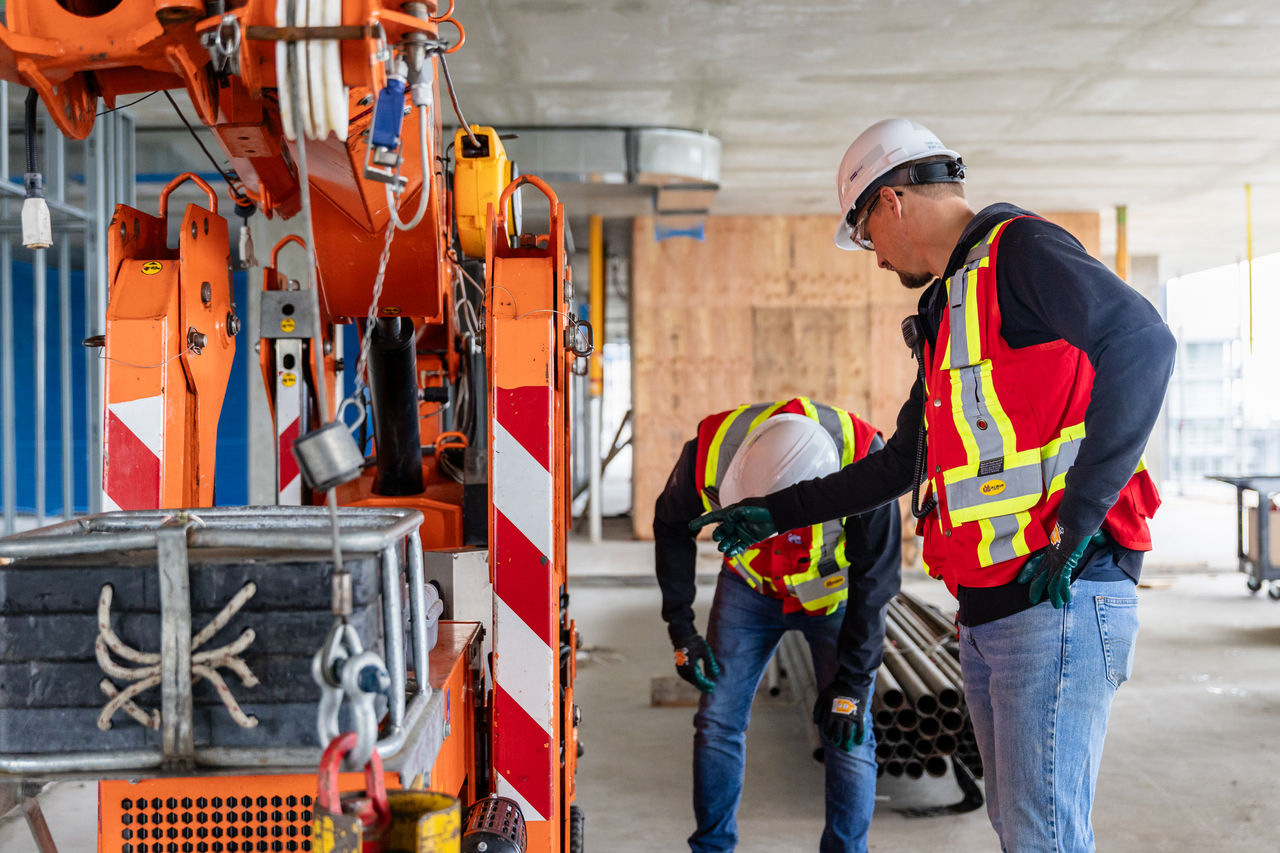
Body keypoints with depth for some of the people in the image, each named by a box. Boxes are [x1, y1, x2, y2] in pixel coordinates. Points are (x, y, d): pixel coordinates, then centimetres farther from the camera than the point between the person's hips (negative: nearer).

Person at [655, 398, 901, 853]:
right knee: (718, 720, 0)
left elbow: (875, 581, -23)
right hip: (750, 585, 2)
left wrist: (851, 684, -20)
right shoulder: (713, 447, -31)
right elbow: (672, 523, -8)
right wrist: (680, 627, -9)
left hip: (836, 590, -2)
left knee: (847, 735, -8)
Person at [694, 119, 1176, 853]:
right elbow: (904, 463, 30)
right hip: (988, 609, 9)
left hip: (1056, 595, -9)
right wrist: (780, 512, 32)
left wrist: (1075, 523, -25)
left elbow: (1142, 342, -24)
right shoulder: (947, 310, 23)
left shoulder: (1020, 251, -7)